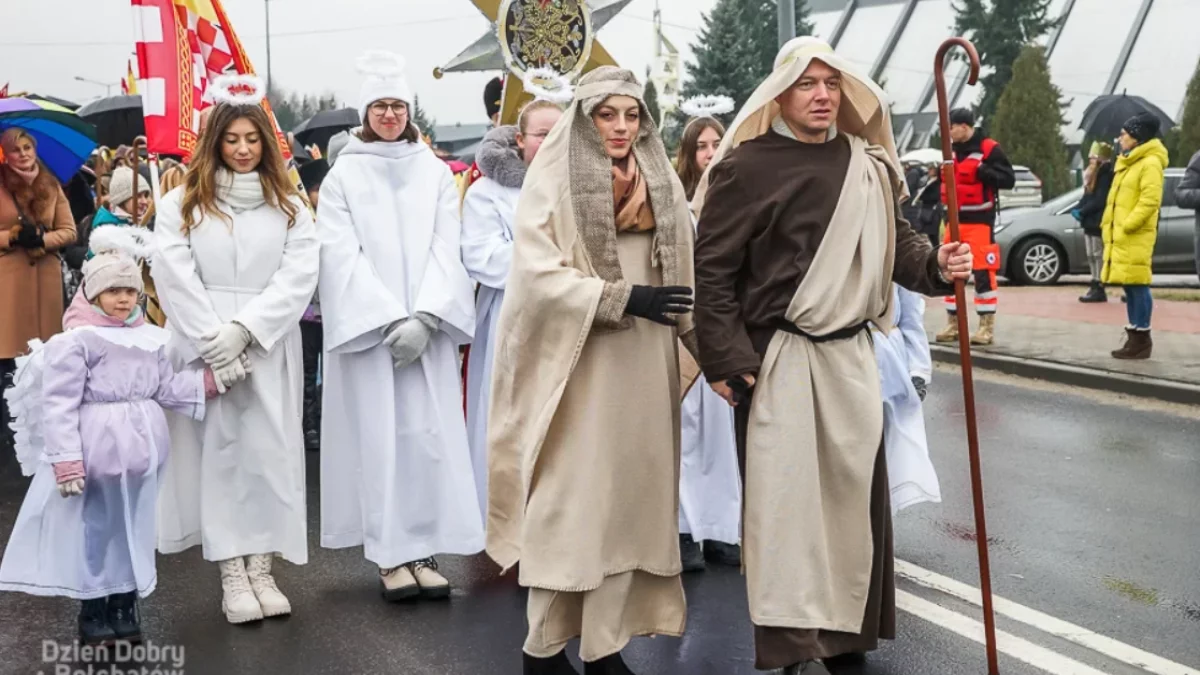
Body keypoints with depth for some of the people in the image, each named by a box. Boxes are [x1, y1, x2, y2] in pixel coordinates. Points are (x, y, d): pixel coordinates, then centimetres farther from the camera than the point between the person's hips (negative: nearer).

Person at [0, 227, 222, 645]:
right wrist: (66, 461, -20)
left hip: (140, 446, 5)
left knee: (133, 529, 14)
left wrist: (208, 381, -5)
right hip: (95, 448, -5)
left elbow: (167, 388, 10)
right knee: (94, 531, 7)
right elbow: (60, 405, -16)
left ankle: (125, 605, 28)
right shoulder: (76, 340, -13)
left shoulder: (152, 338, 6)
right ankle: (92, 610, 21)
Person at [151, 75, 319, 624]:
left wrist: (243, 329, -14)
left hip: (270, 348, 1)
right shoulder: (182, 203, 7)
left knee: (269, 450, 0)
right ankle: (232, 575, 4)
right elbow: (174, 276, -3)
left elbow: (298, 277, -2)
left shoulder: (289, 206, 10)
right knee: (218, 450, -1)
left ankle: (261, 570, 7)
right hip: (203, 347, -1)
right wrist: (214, 340, -14)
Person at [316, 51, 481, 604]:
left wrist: (423, 318, -12)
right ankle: (391, 556, 4)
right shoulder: (343, 176, 3)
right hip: (367, 326, -2)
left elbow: (446, 249, 1)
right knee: (380, 435, -1)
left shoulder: (436, 172, 8)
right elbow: (343, 255, -5)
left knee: (430, 433, 0)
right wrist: (390, 320, -15)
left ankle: (424, 550, 7)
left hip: (427, 327, 2)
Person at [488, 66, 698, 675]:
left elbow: (683, 270, 12)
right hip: (577, 361, -5)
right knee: (569, 498, -1)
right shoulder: (554, 180, -3)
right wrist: (623, 298, -18)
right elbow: (539, 272, -12)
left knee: (630, 495, 5)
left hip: (644, 361, 5)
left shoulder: (659, 182, 12)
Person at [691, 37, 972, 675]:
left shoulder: (867, 165, 8)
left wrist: (936, 265, -3)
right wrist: (725, 358, -13)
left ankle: (846, 624, 27)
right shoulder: (748, 166, -9)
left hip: (850, 354, 6)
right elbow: (712, 267, -8)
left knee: (852, 487, 11)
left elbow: (895, 238, 19)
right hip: (777, 357, -6)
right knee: (786, 493, -6)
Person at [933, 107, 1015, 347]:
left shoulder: (989, 148, -10)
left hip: (980, 220, -7)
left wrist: (981, 171, -23)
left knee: (984, 272, -6)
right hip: (955, 219, 7)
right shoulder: (953, 151, 13)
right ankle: (953, 325, 17)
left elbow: (1009, 179, -14)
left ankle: (987, 327, -1)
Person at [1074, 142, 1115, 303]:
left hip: (1098, 223, -10)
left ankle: (1099, 289, -5)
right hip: (1090, 222, 10)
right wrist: (1077, 209, 2)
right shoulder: (1092, 174, 18)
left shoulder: (1106, 175, -13)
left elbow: (1100, 201, -20)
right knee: (1091, 256, 11)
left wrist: (1082, 211, -17)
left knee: (1098, 256, -7)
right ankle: (1095, 287, 16)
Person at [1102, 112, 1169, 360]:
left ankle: (1141, 339, -5)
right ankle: (1135, 336, 16)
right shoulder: (1128, 162, 20)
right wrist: (1109, 224, 13)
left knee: (1137, 285, -8)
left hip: (1135, 236, -10)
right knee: (1129, 286, 11)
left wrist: (1127, 225, -21)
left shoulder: (1150, 163, -11)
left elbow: (1150, 200, -20)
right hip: (1120, 236, 10)